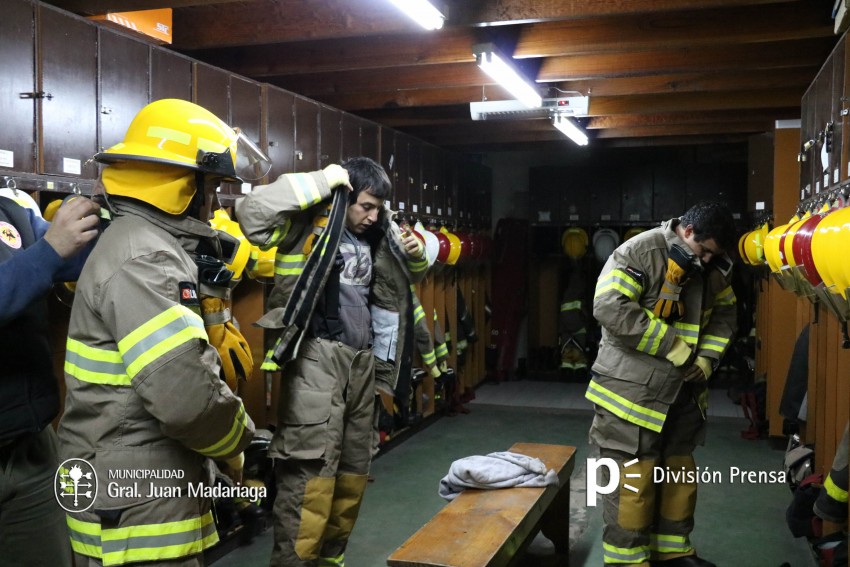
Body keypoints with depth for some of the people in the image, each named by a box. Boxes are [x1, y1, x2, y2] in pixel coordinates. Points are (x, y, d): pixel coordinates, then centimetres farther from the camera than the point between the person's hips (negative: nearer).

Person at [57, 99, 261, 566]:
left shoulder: (150, 244, 11)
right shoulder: (142, 259, -23)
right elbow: (187, 393, -32)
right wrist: (233, 444, -13)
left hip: (149, 494, 10)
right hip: (139, 508, -10)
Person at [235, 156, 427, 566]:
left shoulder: (372, 237, 16)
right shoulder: (309, 224, -6)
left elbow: (409, 276, 31)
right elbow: (251, 212, -22)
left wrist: (415, 255, 7)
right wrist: (320, 183, -19)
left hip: (360, 360, 8)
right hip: (318, 357, -8)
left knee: (354, 469, 14)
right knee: (312, 470, -11)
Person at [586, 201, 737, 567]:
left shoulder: (715, 268, 6)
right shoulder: (639, 252, -17)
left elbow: (724, 315, 18)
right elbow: (610, 307, -27)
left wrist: (707, 358, -2)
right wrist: (675, 347, -22)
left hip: (683, 391, 8)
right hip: (633, 389, -7)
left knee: (680, 474, 18)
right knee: (632, 481, -3)